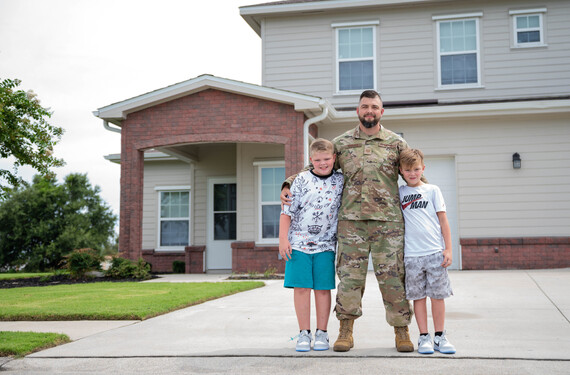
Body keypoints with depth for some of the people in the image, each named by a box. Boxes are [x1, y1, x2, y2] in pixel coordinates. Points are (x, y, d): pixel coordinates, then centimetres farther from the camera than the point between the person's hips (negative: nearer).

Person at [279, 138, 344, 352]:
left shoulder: (340, 181, 6)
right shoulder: (302, 180, 0)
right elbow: (287, 211, -1)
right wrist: (283, 238, -6)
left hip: (326, 244, 1)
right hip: (299, 242, -1)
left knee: (323, 288, 4)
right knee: (301, 288, 0)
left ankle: (322, 333, 14)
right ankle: (304, 333, 9)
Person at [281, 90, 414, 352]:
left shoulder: (396, 143, 9)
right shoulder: (341, 143, 11)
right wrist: (289, 184, 6)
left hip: (388, 220, 0)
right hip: (351, 219, 1)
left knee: (392, 276, 1)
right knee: (349, 275, 0)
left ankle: (401, 331, 13)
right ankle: (345, 331, 11)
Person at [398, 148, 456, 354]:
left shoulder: (432, 190, 7)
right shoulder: (399, 193, 9)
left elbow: (443, 220, 6)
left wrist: (448, 249, 0)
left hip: (435, 252, -1)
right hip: (412, 254, 1)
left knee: (438, 295, 2)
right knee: (418, 296, 4)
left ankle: (440, 336, 14)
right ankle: (424, 337, 13)